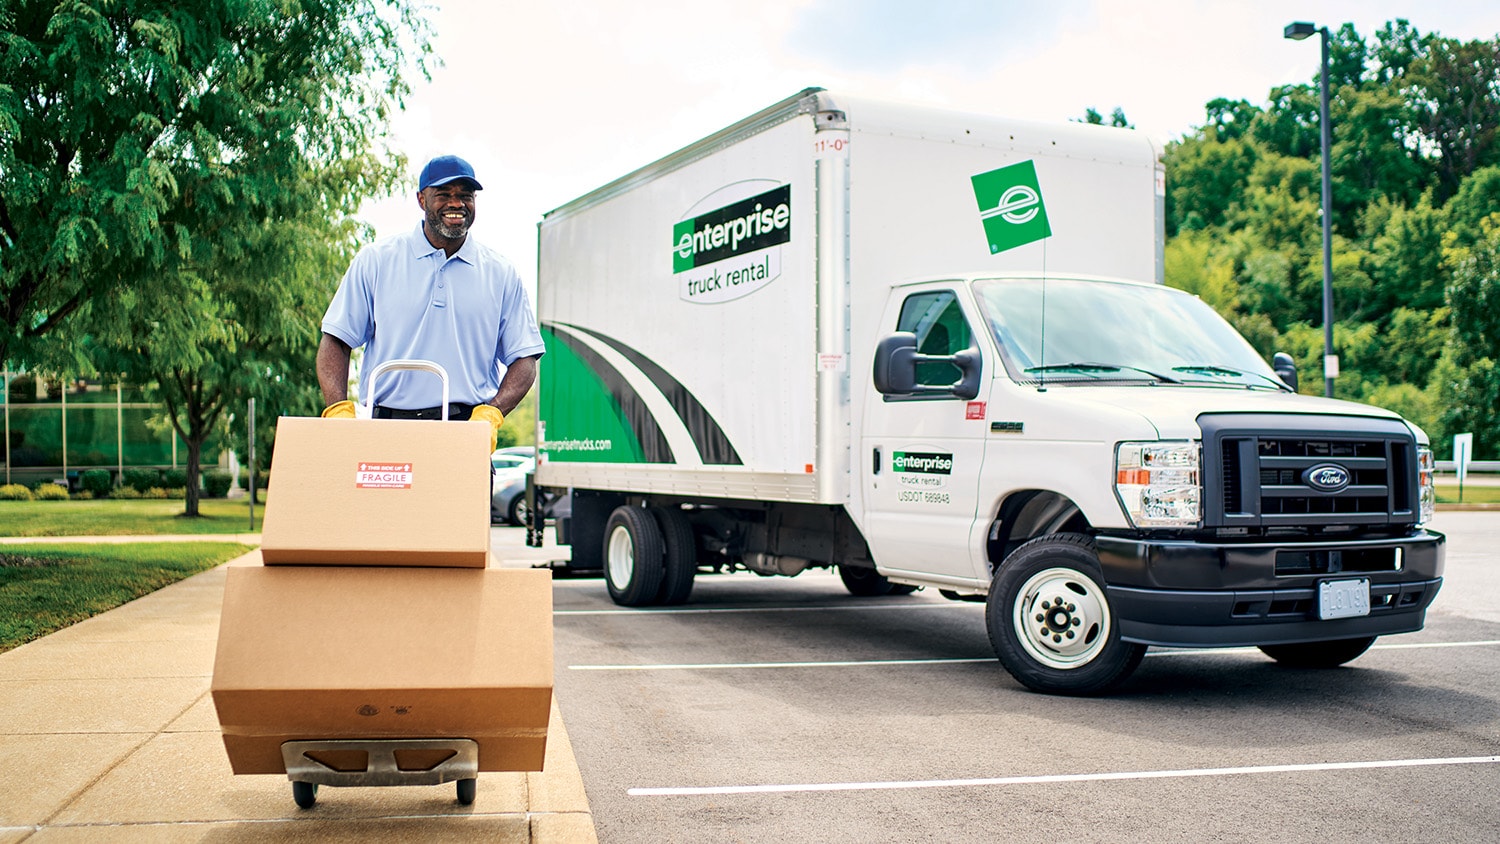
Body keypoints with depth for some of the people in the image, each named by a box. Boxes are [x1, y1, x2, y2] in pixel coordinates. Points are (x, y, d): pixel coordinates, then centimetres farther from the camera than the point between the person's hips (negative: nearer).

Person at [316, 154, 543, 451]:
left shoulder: (501, 274, 13)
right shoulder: (375, 260, 11)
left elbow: (524, 358, 11)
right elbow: (336, 341, 9)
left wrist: (490, 414, -7)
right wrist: (339, 410, -7)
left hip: (467, 433, 1)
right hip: (384, 428, 0)